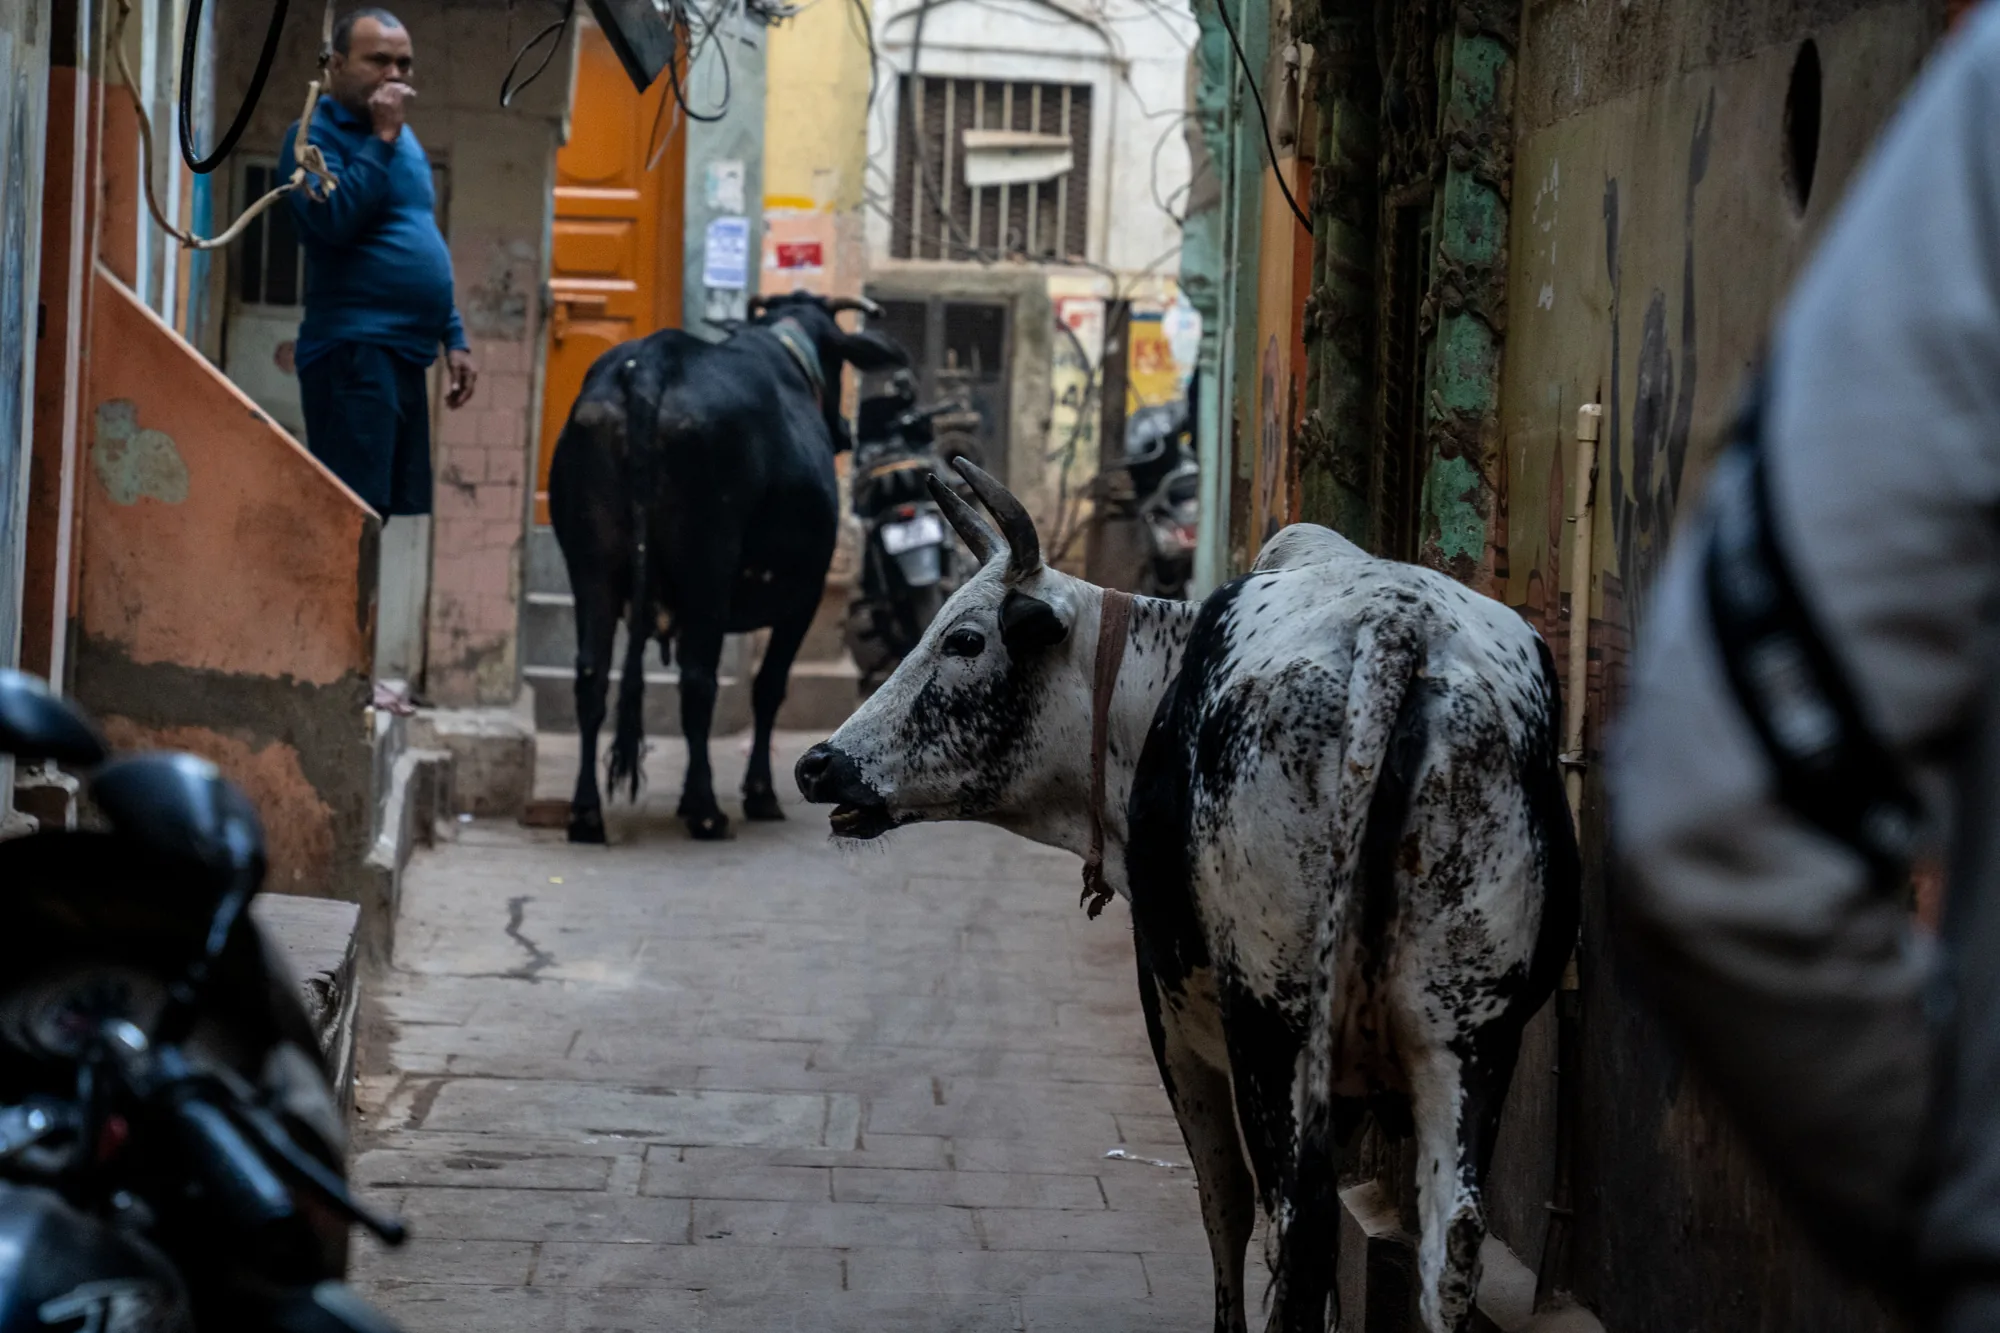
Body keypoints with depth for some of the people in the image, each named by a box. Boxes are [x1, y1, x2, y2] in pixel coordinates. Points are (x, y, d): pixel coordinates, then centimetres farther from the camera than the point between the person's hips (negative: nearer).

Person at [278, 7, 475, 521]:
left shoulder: (406, 141, 20)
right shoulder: (315, 136, -5)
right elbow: (335, 219, -23)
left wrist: (453, 338, 20)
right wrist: (381, 138, -16)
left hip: (406, 357, 9)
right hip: (353, 353, -9)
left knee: (404, 516, 7)